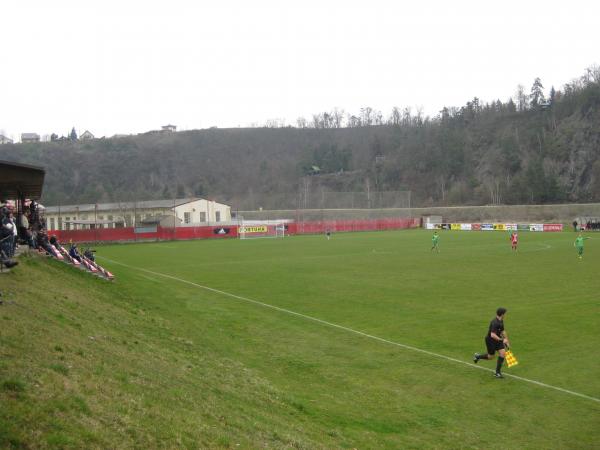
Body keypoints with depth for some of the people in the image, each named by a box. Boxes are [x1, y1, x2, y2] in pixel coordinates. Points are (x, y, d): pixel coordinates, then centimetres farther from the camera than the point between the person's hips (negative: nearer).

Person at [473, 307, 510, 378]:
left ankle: (498, 372, 5)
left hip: (497, 339, 8)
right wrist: (501, 340, -30)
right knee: (491, 357, 5)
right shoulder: (495, 323, -30)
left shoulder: (501, 321, 0)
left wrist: (506, 340, 18)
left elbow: (502, 331, 16)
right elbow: (492, 335, -37)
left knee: (502, 353, -6)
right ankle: (478, 356, 34)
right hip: (490, 340, -8)